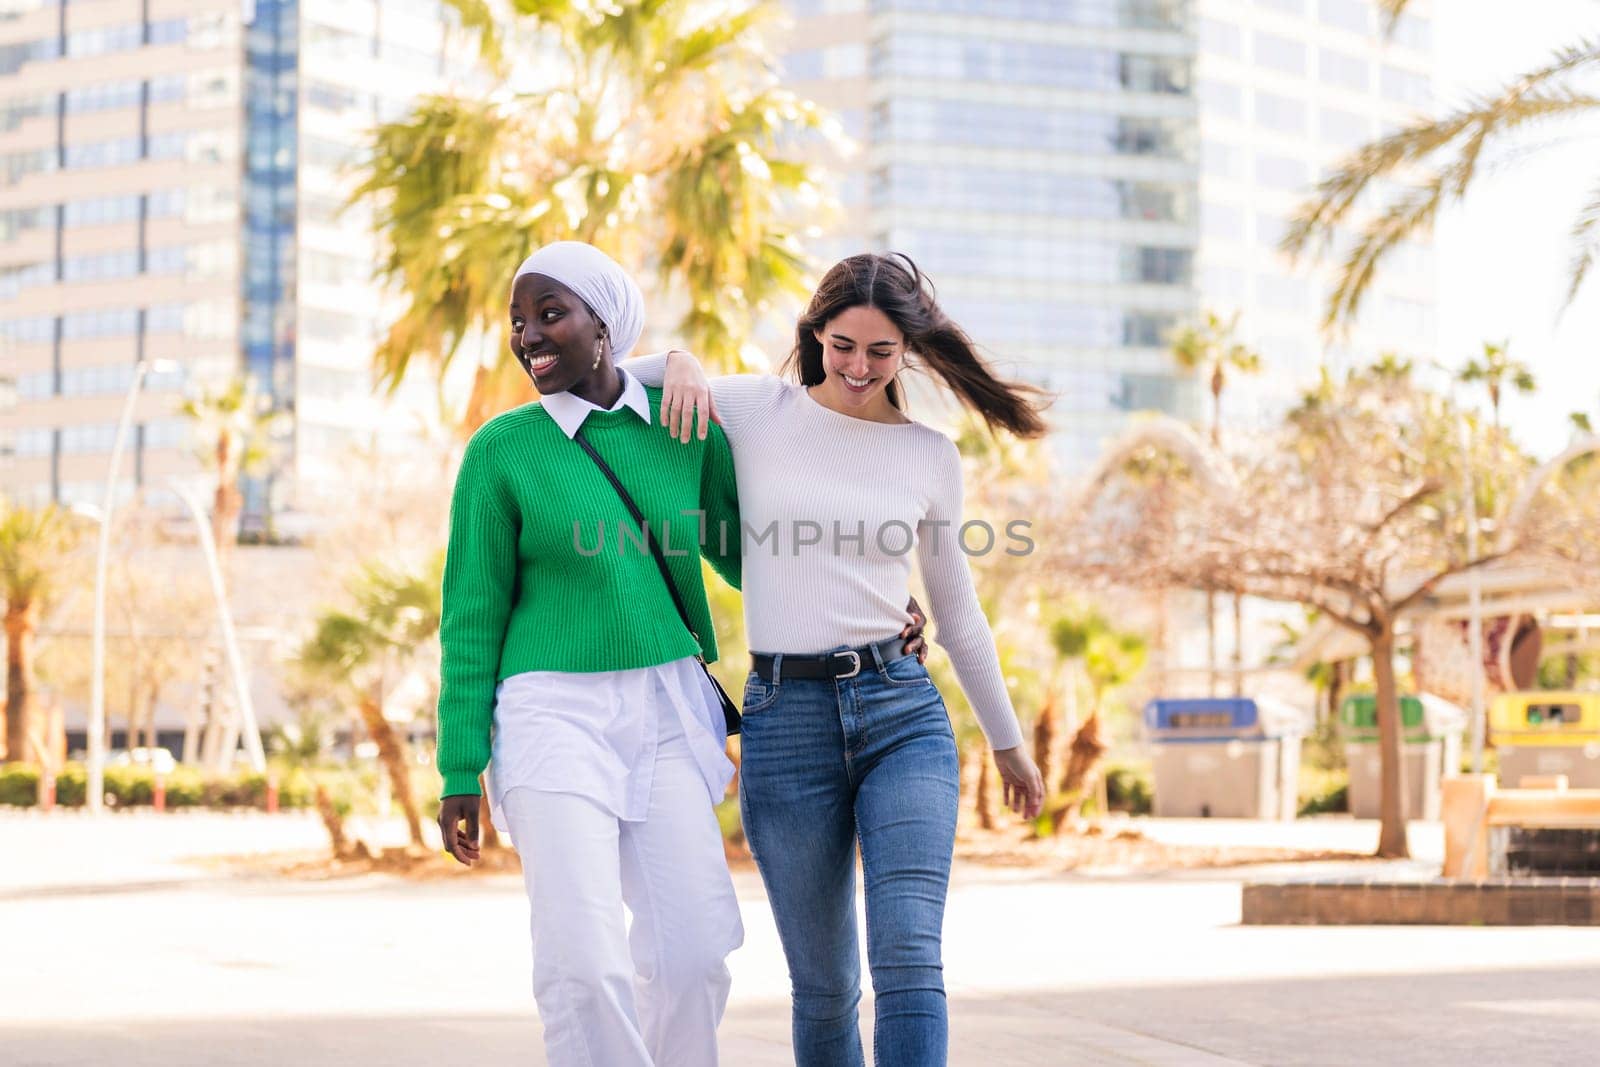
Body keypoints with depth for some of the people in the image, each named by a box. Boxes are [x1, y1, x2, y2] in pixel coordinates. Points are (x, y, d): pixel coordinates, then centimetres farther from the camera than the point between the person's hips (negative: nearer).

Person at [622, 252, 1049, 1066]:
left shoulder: (931, 457, 8)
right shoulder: (754, 411, 4)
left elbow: (957, 612, 19)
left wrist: (1006, 741, 25)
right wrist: (677, 362, -9)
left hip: (902, 713, 0)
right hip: (784, 718, 0)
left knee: (909, 959, -15)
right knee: (824, 987, 5)